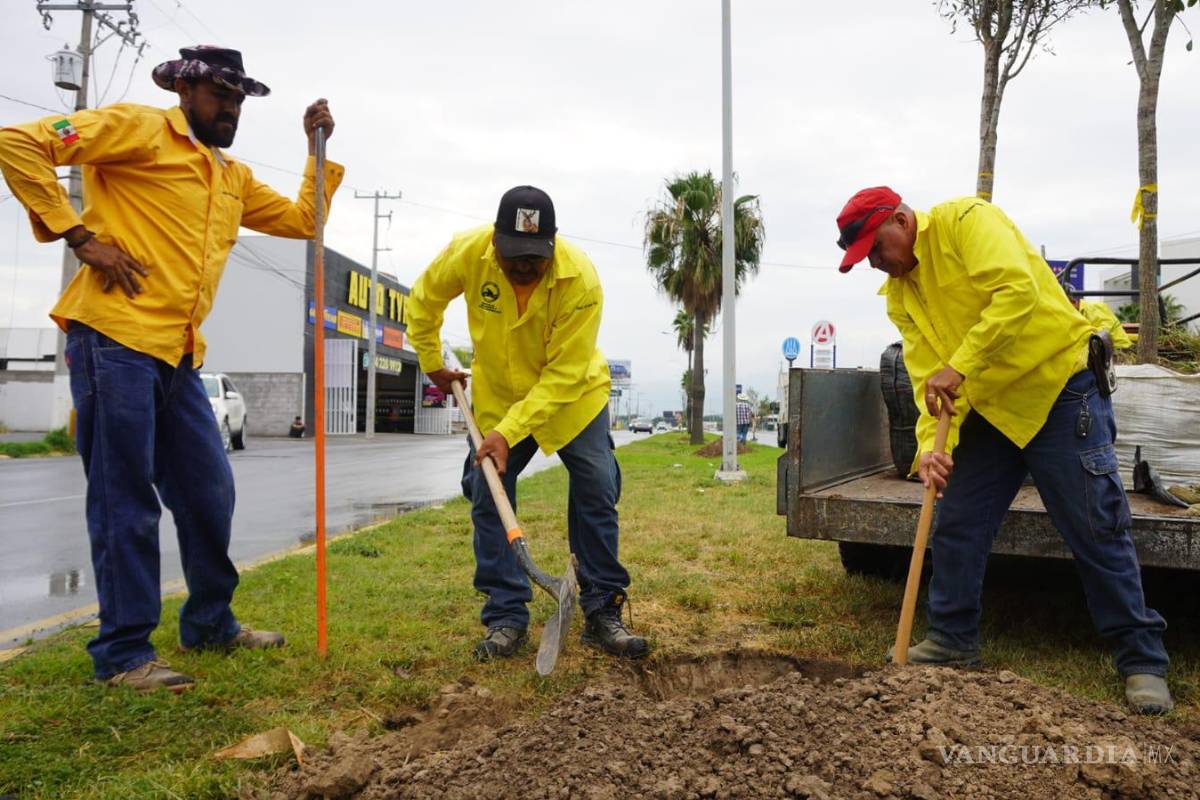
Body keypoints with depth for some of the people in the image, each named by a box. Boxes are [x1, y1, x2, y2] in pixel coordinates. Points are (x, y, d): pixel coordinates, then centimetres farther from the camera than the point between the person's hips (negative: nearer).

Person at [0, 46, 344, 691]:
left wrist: (318, 147, 16)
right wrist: (81, 235, -13)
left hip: (179, 354, 8)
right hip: (115, 340, -8)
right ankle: (124, 653, 8)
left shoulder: (234, 178, 21)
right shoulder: (138, 129, -1)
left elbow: (302, 219, 23)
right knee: (126, 503, -3)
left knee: (209, 492, 12)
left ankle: (211, 624, 28)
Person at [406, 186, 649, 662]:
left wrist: (510, 431, -34)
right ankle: (506, 618, 8)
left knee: (596, 494, -6)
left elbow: (564, 374, -30)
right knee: (488, 496, -2)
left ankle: (603, 615, 6)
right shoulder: (467, 252, -24)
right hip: (496, 391, 2)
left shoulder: (581, 280, -32)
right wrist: (431, 363, 5)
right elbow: (424, 301, -2)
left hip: (574, 392, -2)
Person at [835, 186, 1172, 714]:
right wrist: (931, 443, -16)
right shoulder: (900, 294, 6)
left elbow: (1018, 291, -28)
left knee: (1096, 530, -2)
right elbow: (926, 375, -1)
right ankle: (952, 640, 22)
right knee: (956, 526, 6)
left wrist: (959, 366, -29)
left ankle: (1143, 662, 12)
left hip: (1059, 390, -7)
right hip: (989, 409, 7)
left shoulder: (966, 221, -13)